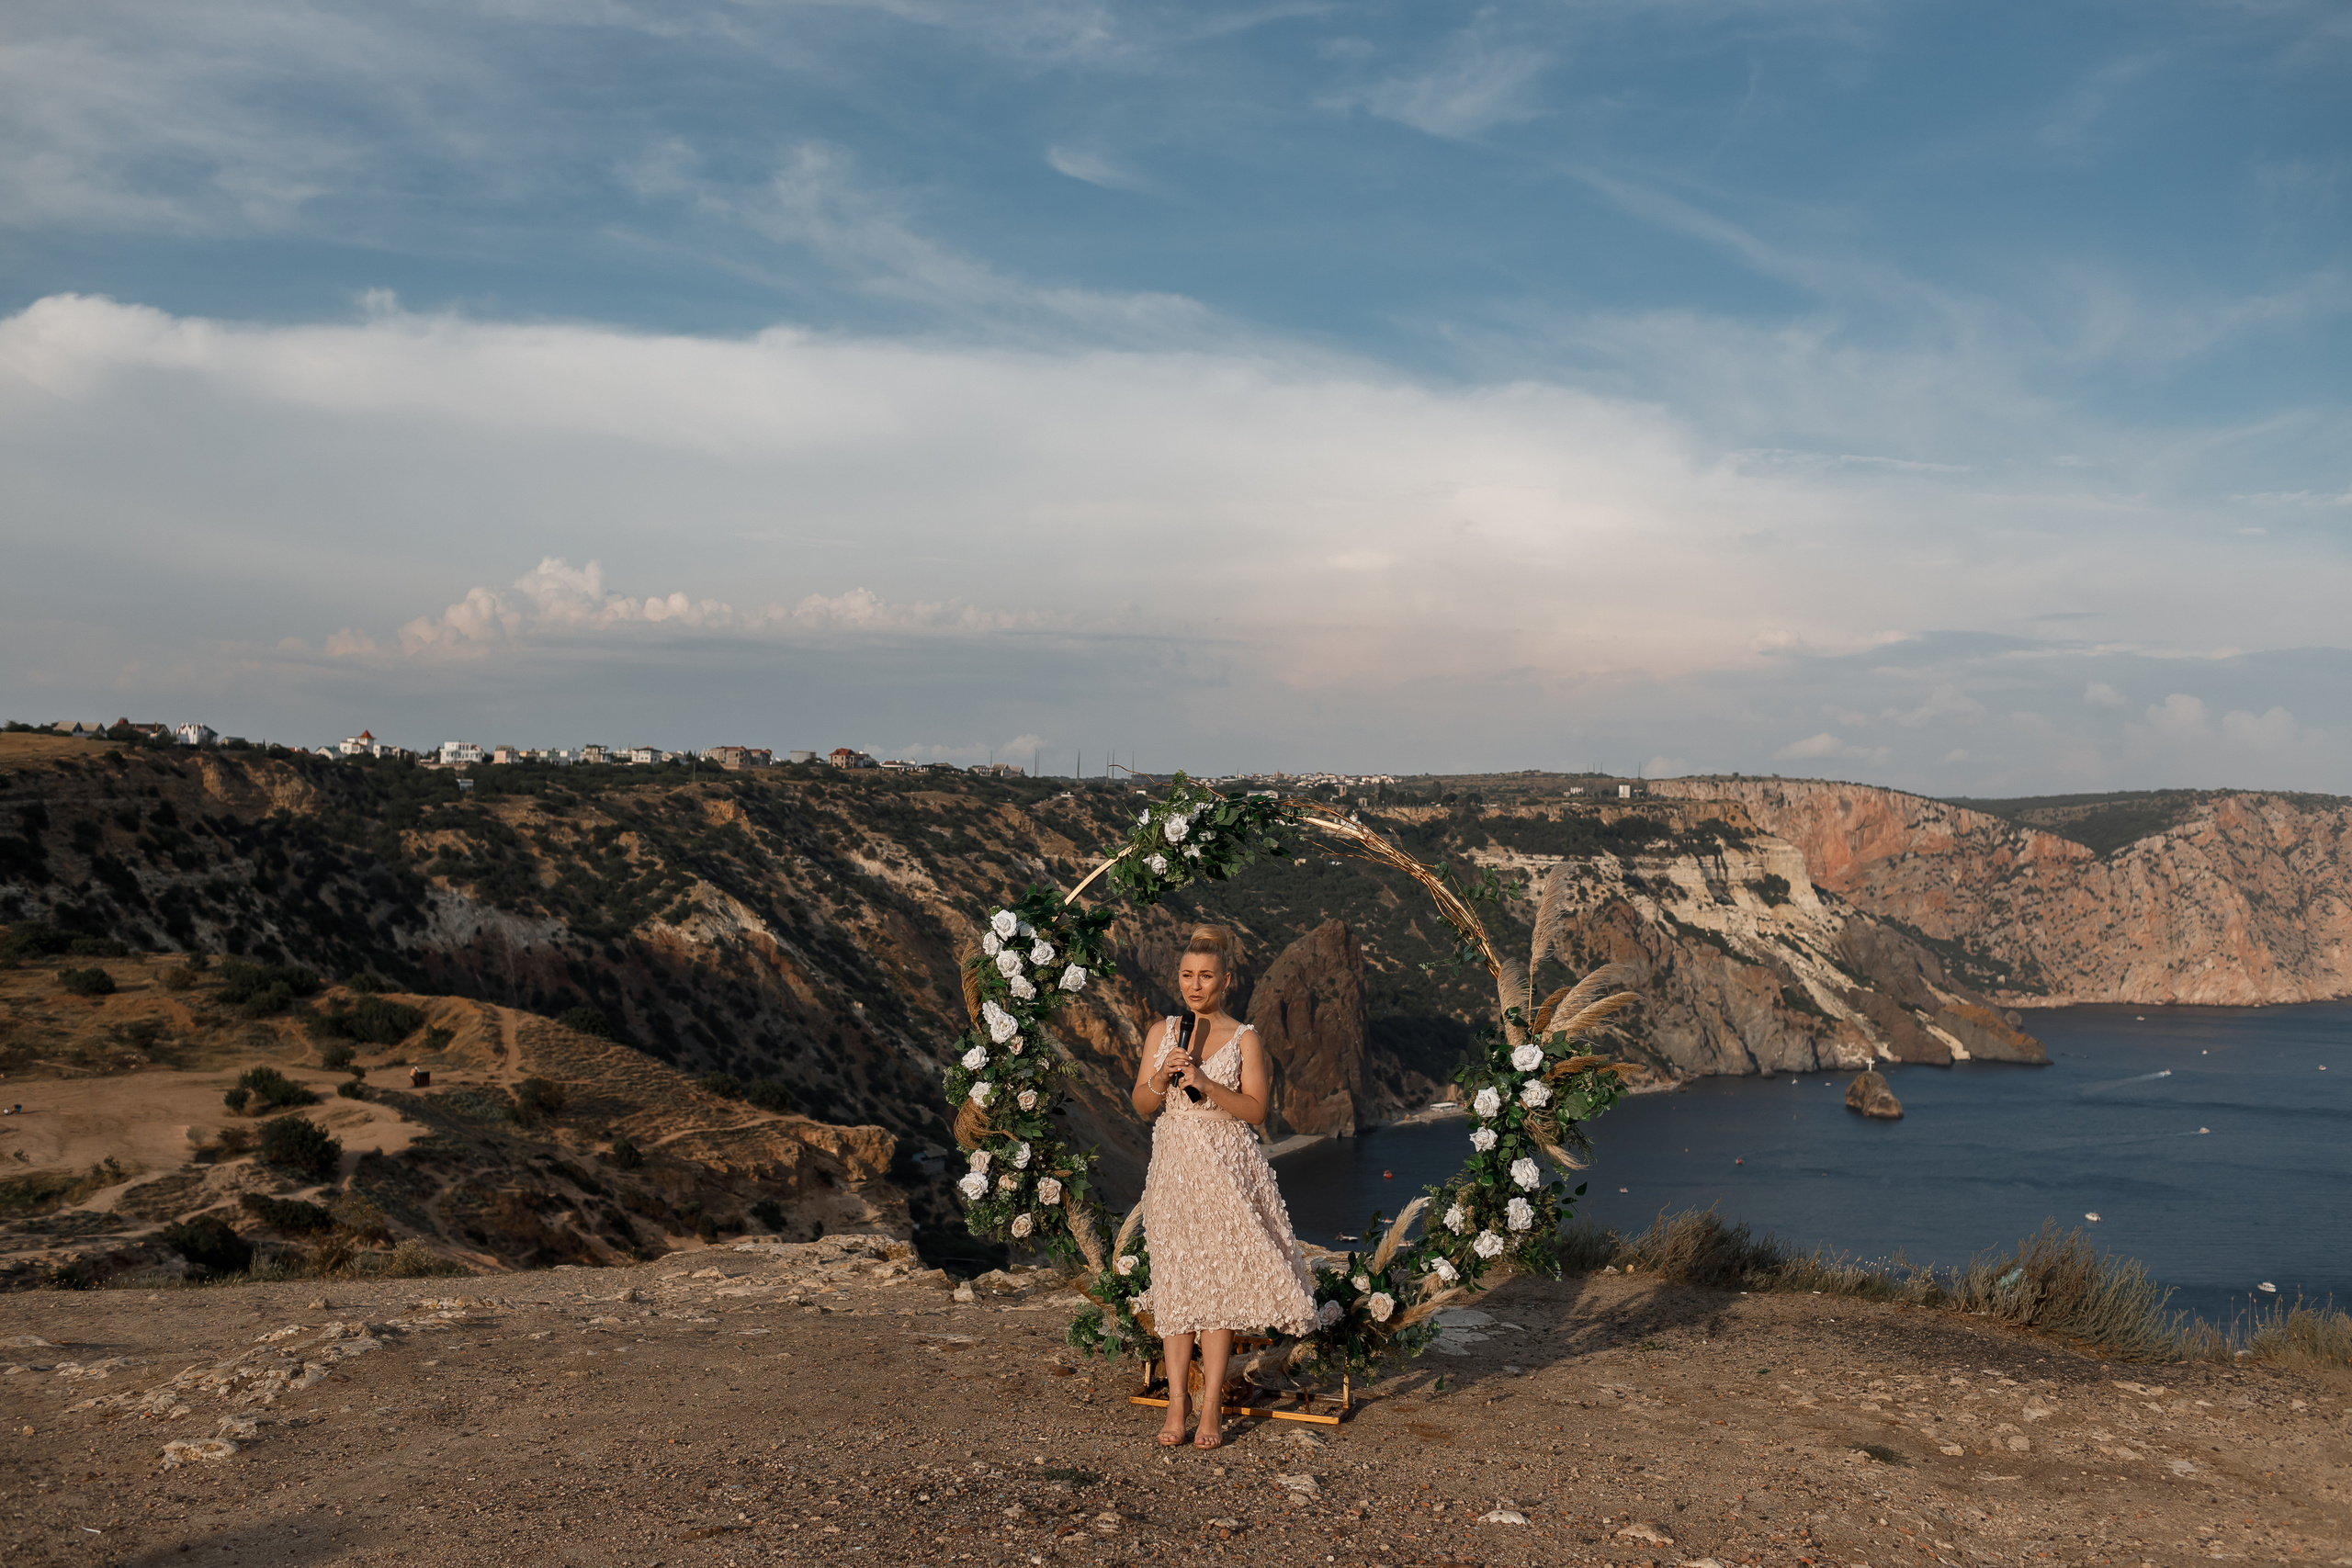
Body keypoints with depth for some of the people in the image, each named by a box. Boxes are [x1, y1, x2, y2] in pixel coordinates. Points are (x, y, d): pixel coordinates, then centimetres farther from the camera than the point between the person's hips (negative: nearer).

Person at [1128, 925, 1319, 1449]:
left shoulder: (1244, 1039, -1)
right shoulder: (1161, 1032, 7)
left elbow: (1255, 1110, -8)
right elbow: (1141, 1106, 6)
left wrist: (1206, 1084, -20)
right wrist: (1162, 1077, -14)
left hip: (1227, 1168, -2)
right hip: (1173, 1167, 2)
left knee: (1218, 1282, -3)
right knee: (1174, 1284, 1)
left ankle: (1211, 1408, 2)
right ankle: (1176, 1405, 7)